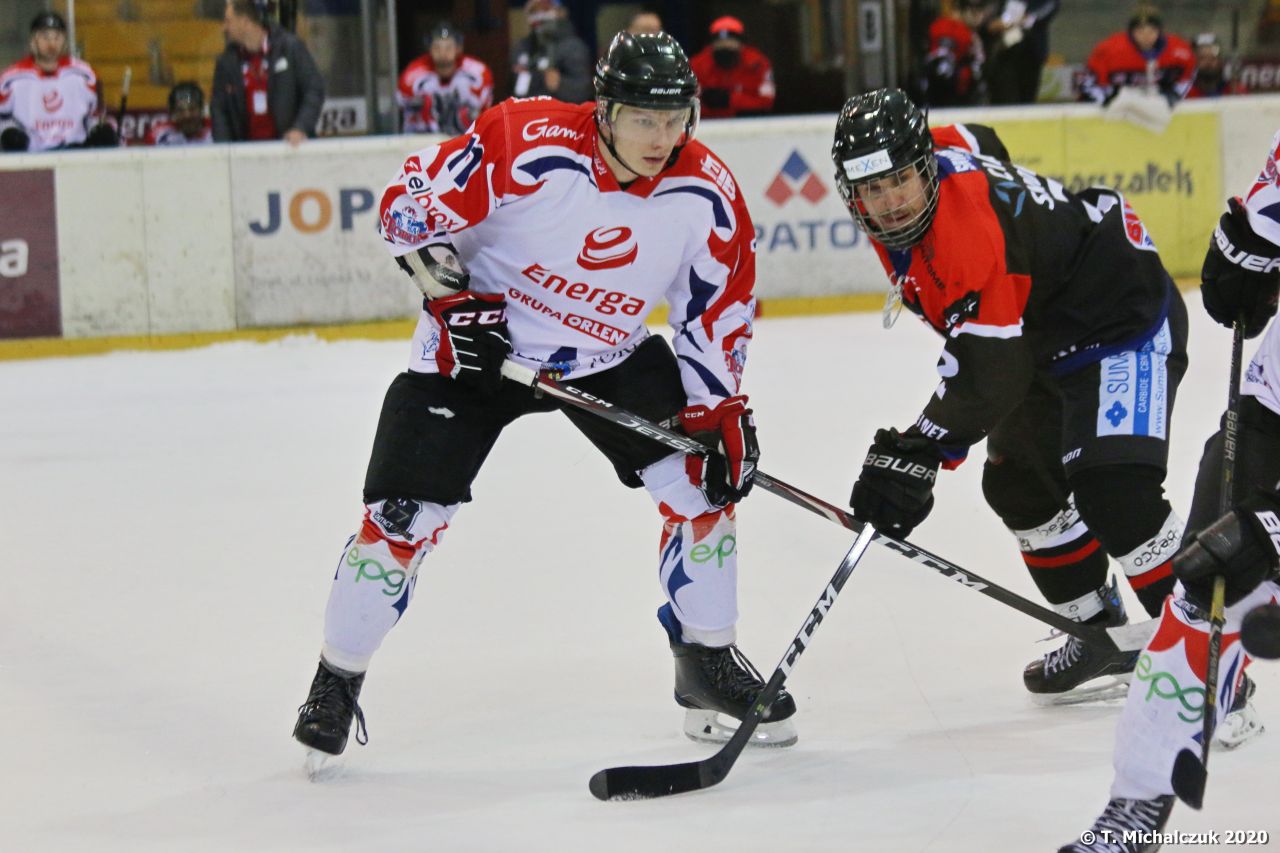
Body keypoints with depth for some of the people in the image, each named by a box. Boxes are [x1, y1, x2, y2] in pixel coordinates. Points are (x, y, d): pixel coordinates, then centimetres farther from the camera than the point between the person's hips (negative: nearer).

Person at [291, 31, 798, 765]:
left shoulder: (706, 194, -15)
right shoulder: (527, 146, -28)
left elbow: (720, 311, -1)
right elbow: (411, 204, -16)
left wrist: (722, 413, -6)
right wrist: (453, 299, -22)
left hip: (611, 356, 4)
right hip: (479, 343, -3)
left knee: (700, 482, -7)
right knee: (405, 516, -9)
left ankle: (708, 664, 13)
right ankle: (338, 679, 11)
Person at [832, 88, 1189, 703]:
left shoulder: (975, 221, -35)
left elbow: (989, 366, -36)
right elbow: (977, 147, 18)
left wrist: (917, 455, -37)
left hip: (1126, 323, -11)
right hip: (1048, 335, 11)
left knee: (1111, 489, -25)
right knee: (1018, 484, 14)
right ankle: (1103, 633, 26)